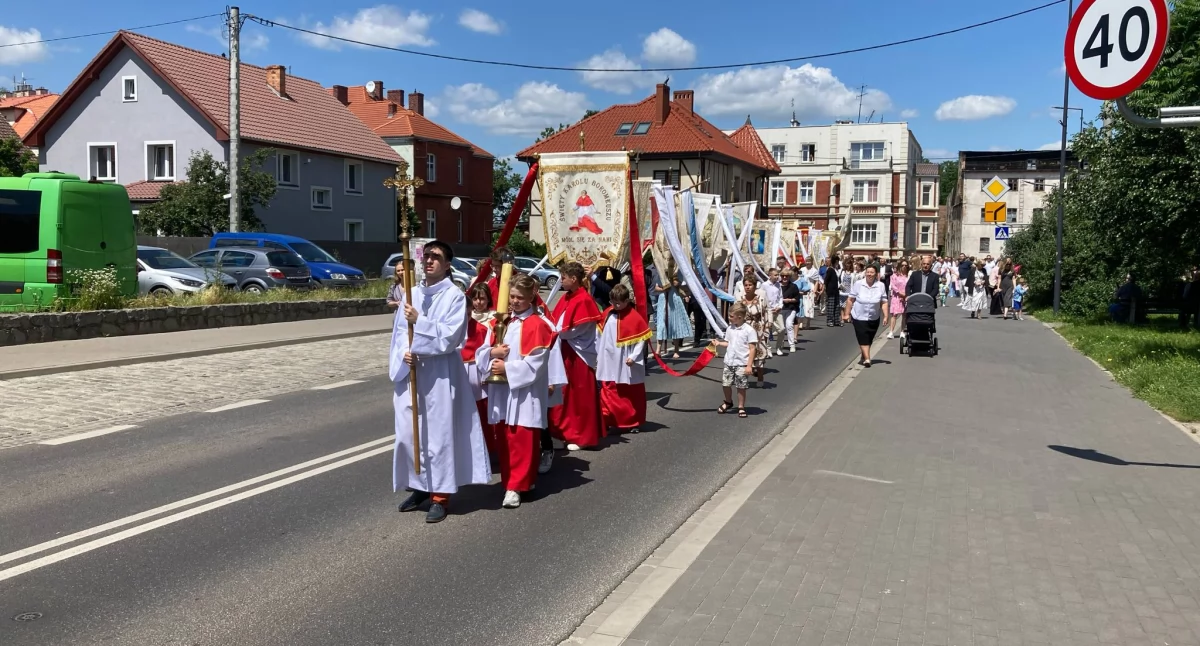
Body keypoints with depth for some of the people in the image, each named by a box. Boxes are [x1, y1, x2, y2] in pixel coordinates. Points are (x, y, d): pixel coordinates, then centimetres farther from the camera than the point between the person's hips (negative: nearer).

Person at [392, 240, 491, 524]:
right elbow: (399, 331, 10)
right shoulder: (411, 294, 10)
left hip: (440, 375, -5)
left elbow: (450, 336, -15)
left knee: (439, 434, -2)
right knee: (408, 432, 9)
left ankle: (440, 495, 9)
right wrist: (404, 352, -9)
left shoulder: (455, 296, -6)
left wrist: (419, 320, -22)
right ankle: (420, 487, 26)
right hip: (410, 372, 6)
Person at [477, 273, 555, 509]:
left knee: (522, 440, -4)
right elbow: (481, 352, 10)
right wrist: (492, 352, -11)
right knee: (503, 439, 12)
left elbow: (536, 363, -15)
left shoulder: (537, 325, -8)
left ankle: (516, 485, 2)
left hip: (524, 393, -6)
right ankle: (511, 480, 25)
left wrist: (507, 369, -16)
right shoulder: (499, 322, 12)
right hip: (500, 391, 6)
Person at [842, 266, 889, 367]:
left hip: (874, 318, 2)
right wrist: (847, 314, -1)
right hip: (859, 317, -2)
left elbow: (884, 302, -2)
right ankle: (867, 359, -12)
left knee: (868, 340, 12)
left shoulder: (881, 286, -4)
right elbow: (850, 300, -1)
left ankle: (863, 358, 29)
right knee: (863, 339, -10)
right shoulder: (858, 284, -7)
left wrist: (885, 316, -8)